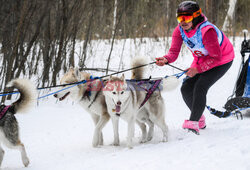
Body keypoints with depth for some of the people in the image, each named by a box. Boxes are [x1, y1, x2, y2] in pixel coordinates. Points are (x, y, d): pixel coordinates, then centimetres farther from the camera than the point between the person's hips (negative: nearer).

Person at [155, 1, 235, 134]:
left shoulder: (207, 31, -36)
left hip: (222, 61, -7)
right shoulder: (179, 31, -16)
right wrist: (166, 59, -42)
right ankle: (200, 119, 19)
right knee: (186, 88, -3)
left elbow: (216, 57, -31)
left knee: (200, 87, -24)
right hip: (201, 60, 7)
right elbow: (174, 52, -20)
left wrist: (198, 69, -37)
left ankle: (193, 124, -22)